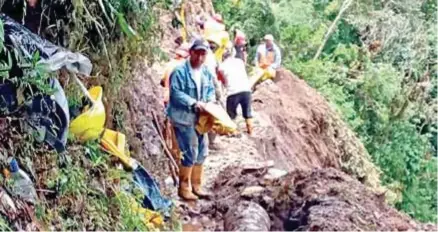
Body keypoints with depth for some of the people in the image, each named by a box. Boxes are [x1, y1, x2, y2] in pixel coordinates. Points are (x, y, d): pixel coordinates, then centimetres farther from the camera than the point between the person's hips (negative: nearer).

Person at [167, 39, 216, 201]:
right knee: (190, 153, -7)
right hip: (183, 118, -8)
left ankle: (196, 186, 27)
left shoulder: (207, 72, 6)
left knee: (201, 152, 14)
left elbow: (211, 89, 14)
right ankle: (183, 188, 8)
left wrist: (210, 101, -7)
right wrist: (193, 103, -28)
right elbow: (175, 93, -22)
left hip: (199, 118, 8)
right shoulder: (180, 71, -17)